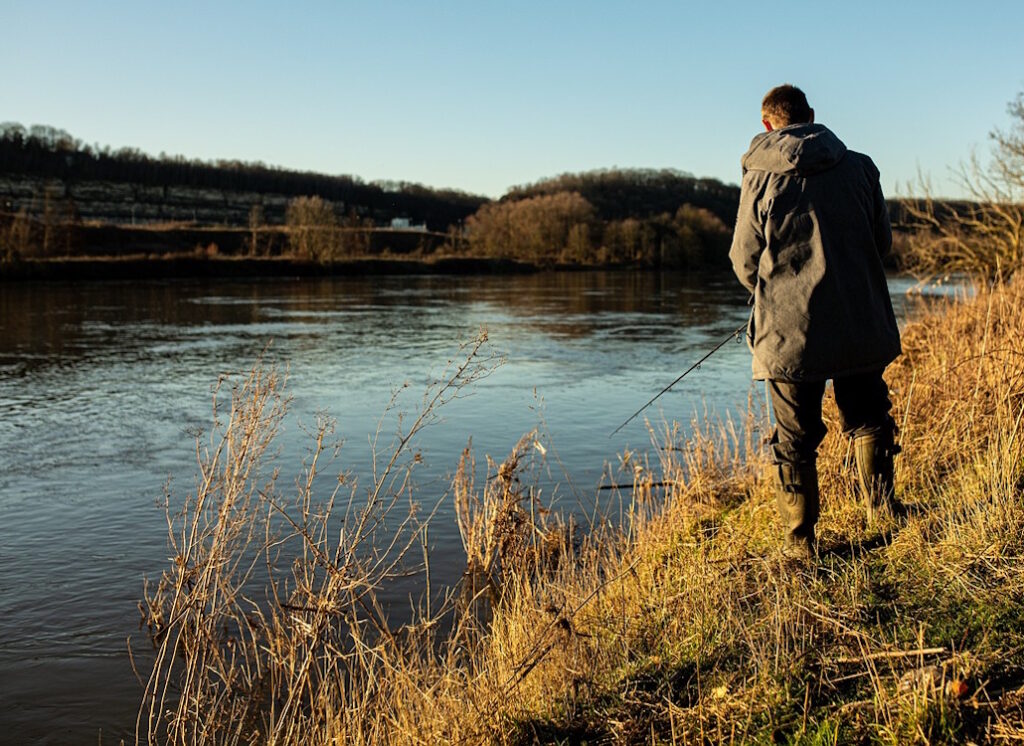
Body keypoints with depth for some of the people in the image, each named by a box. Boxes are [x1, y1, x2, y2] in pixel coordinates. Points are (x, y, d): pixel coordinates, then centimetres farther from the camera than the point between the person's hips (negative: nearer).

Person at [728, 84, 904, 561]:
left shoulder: (761, 177, -5)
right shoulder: (859, 167, 3)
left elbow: (744, 259, 0)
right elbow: (882, 242, 10)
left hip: (788, 330, -2)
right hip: (861, 325, 2)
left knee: (795, 437, 6)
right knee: (867, 416, 21)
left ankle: (800, 540, 10)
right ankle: (881, 502, 21)